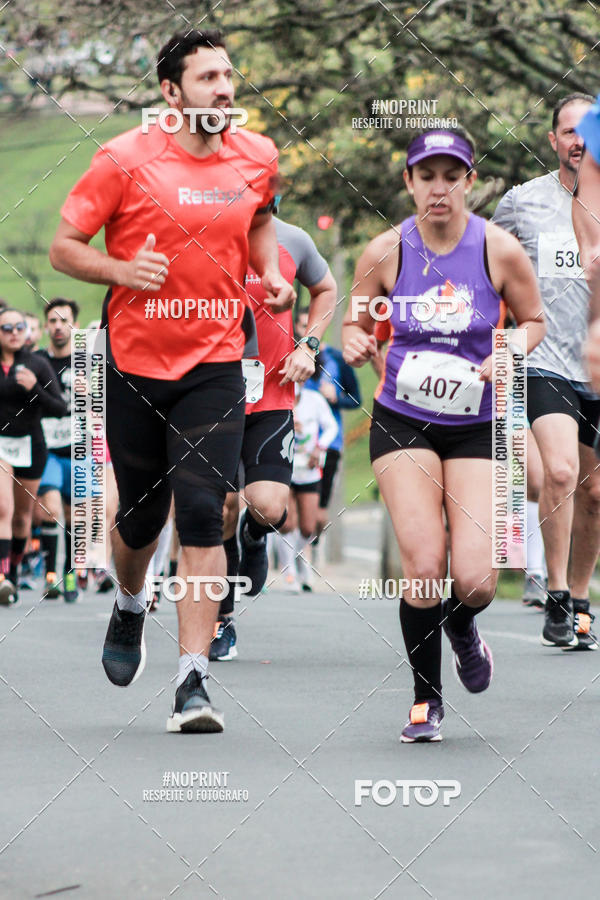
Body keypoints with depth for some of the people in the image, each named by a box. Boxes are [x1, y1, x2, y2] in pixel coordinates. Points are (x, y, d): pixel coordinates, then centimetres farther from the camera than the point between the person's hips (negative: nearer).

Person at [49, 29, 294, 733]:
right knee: (141, 516, 12)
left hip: (215, 366, 1)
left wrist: (271, 274, 6)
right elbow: (64, 248, -4)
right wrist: (123, 270, -22)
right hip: (135, 361, -1)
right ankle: (130, 605, 47)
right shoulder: (125, 159, -9)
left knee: (202, 517, -12)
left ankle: (193, 682, -11)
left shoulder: (257, 156, 3)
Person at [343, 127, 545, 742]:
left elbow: (533, 320, 8)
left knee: (475, 580, -10)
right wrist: (355, 344, -14)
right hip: (402, 421, 0)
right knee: (422, 566, -14)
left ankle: (461, 628, 30)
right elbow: (355, 321, 9)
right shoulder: (385, 252, -5)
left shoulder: (499, 249, -7)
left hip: (476, 425, 0)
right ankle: (425, 698, 9)